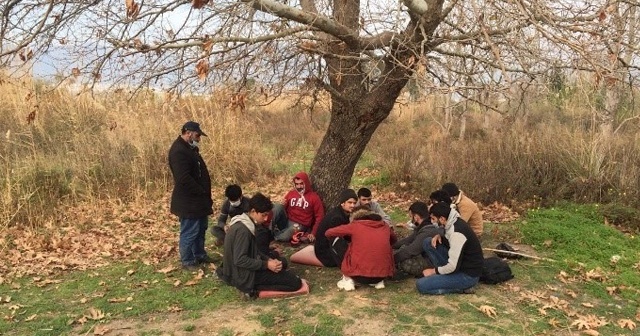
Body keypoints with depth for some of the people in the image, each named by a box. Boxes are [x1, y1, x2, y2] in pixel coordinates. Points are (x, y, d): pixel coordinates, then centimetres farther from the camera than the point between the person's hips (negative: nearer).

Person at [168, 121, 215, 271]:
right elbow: (184, 178, -29)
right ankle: (187, 261, 12)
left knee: (201, 228, 19)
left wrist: (204, 194, 13)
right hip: (188, 200, -11)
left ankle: (200, 254, 33)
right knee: (189, 231, -1)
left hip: (198, 198, 11)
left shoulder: (190, 148, 13)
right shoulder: (178, 151, -21)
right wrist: (201, 192, -18)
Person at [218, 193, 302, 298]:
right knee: (295, 282, -11)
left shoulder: (244, 224, 8)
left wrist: (269, 259, 1)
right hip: (244, 276, -10)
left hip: (242, 272, 10)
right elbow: (240, 260, -26)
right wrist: (266, 264, -21)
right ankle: (252, 287, -9)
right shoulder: (243, 230, -23)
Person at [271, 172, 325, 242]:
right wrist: (282, 205, -8)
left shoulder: (314, 197, 0)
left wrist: (313, 233, -11)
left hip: (299, 225, -4)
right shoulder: (291, 193, 11)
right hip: (286, 220, 4)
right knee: (278, 207, -27)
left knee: (283, 237, -37)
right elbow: (284, 207, 18)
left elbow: (319, 217, -2)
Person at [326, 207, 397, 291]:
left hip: (359, 276, -3)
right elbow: (393, 240, 32)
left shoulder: (355, 226, 2)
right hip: (383, 275, 3)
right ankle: (378, 281, 17)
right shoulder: (384, 226, 11)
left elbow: (328, 233, 12)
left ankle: (348, 280, 11)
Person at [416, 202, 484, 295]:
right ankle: (443, 274, 4)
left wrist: (434, 271, -10)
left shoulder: (457, 232, -28)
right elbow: (450, 240, 22)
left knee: (421, 285, -15)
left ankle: (461, 286, -5)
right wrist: (439, 236, 0)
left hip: (468, 275, -9)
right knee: (428, 242, 5)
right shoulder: (454, 222, 0)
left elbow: (453, 267, -28)